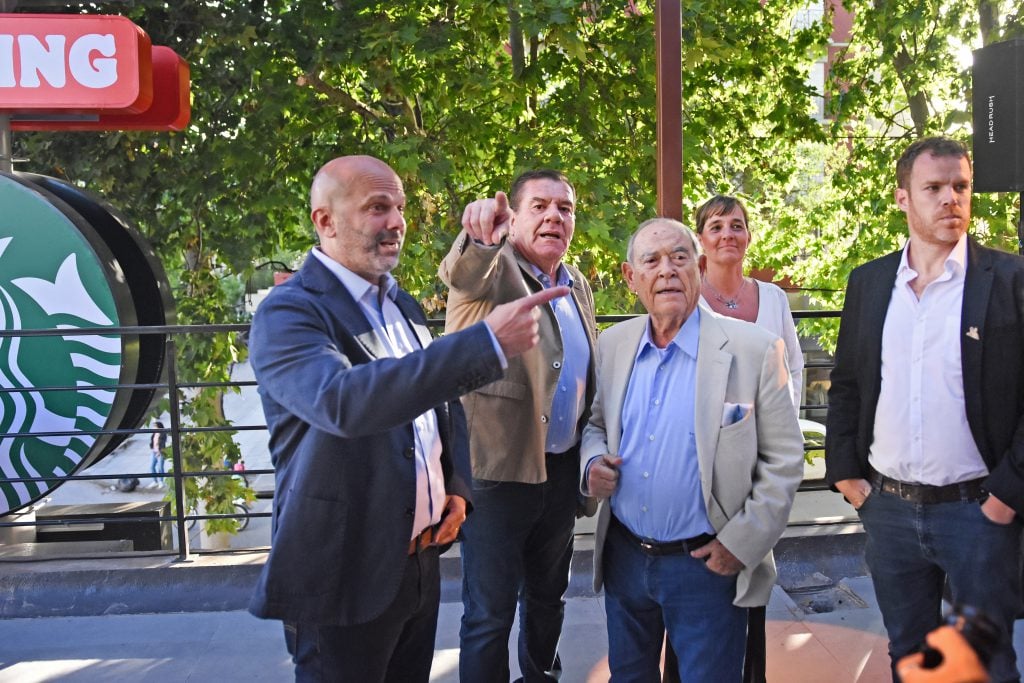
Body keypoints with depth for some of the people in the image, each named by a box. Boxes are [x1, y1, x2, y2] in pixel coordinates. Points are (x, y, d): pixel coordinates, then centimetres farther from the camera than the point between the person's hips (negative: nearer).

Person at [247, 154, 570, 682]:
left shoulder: (403, 304, 10)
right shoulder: (287, 313, -15)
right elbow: (342, 400, -35)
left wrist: (456, 486, 5)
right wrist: (487, 342, -39)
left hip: (421, 559, 7)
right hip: (342, 574, -7)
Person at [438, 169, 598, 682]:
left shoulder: (579, 287, 9)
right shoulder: (488, 271, -11)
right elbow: (460, 272, -36)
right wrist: (481, 237, -58)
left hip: (563, 471, 7)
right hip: (497, 471, -6)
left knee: (548, 596, 23)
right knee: (489, 614, 5)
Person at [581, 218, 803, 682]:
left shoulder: (754, 350, -12)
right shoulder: (613, 344, 2)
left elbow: (783, 460, -8)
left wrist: (743, 542, -13)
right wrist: (592, 462, -7)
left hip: (708, 564, -4)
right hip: (624, 557, 5)